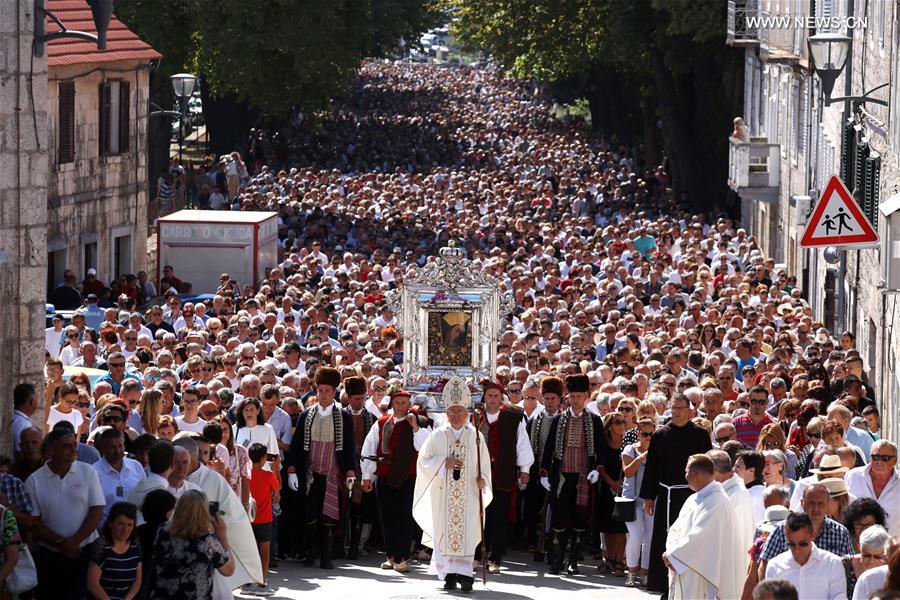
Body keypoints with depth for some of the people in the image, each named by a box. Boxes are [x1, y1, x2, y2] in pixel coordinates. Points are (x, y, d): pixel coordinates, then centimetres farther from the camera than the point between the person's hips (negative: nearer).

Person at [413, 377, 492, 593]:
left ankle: (464, 575, -9)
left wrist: (482, 479, -11)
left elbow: (484, 464, 8)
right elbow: (423, 461, 3)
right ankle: (449, 575, 6)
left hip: (469, 494, 0)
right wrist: (444, 463, -13)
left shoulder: (476, 437, 6)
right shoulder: (437, 436, 5)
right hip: (443, 494, 0)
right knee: (445, 533, -1)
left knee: (466, 533, -7)